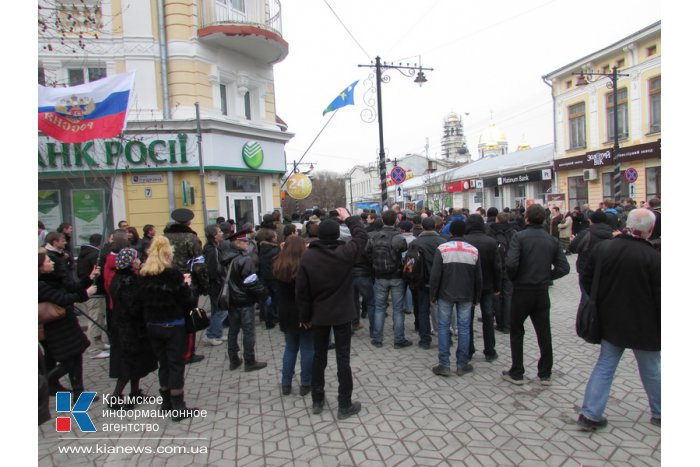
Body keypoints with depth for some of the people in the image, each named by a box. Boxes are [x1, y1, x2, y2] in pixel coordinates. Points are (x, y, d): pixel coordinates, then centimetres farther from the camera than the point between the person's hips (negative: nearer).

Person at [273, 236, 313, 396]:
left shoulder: (278, 265, -3)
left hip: (286, 313, 5)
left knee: (290, 348, 18)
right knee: (307, 349, 9)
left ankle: (286, 384, 23)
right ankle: (305, 384, 18)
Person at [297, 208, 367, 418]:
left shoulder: (308, 256, -11)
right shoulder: (345, 252, -15)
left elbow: (302, 291, -6)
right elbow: (362, 236, 3)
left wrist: (305, 316, 5)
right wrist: (349, 218, 14)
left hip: (319, 314, 2)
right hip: (342, 314, -2)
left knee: (319, 356, 17)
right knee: (343, 358, 6)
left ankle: (317, 401, 29)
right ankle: (345, 405, 15)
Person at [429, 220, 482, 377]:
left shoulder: (442, 249, -8)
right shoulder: (473, 250, 1)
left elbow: (435, 275, -10)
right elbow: (478, 277, 6)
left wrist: (433, 295, 0)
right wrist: (476, 297, 16)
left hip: (446, 294, -2)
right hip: (466, 296, 2)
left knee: (443, 327, 5)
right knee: (464, 328, 8)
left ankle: (444, 365, 6)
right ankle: (462, 365, 14)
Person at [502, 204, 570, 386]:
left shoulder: (520, 236, -12)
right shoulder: (552, 240, 3)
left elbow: (511, 263, -23)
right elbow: (563, 267, 0)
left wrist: (513, 278, -4)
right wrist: (547, 277, 9)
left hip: (522, 290, -4)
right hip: (542, 292, 4)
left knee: (516, 332, 10)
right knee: (544, 333, 13)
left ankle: (516, 373, 16)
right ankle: (545, 374, 22)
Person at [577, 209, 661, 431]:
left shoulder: (602, 248, -6)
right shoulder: (653, 257, -18)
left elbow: (587, 280, 3)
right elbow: (659, 297, -14)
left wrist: (600, 308, 15)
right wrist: (661, 329, -1)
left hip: (610, 322, 3)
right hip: (643, 326, -3)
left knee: (604, 366, 12)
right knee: (651, 370, 18)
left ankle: (590, 414, 12)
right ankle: (659, 413, 38)